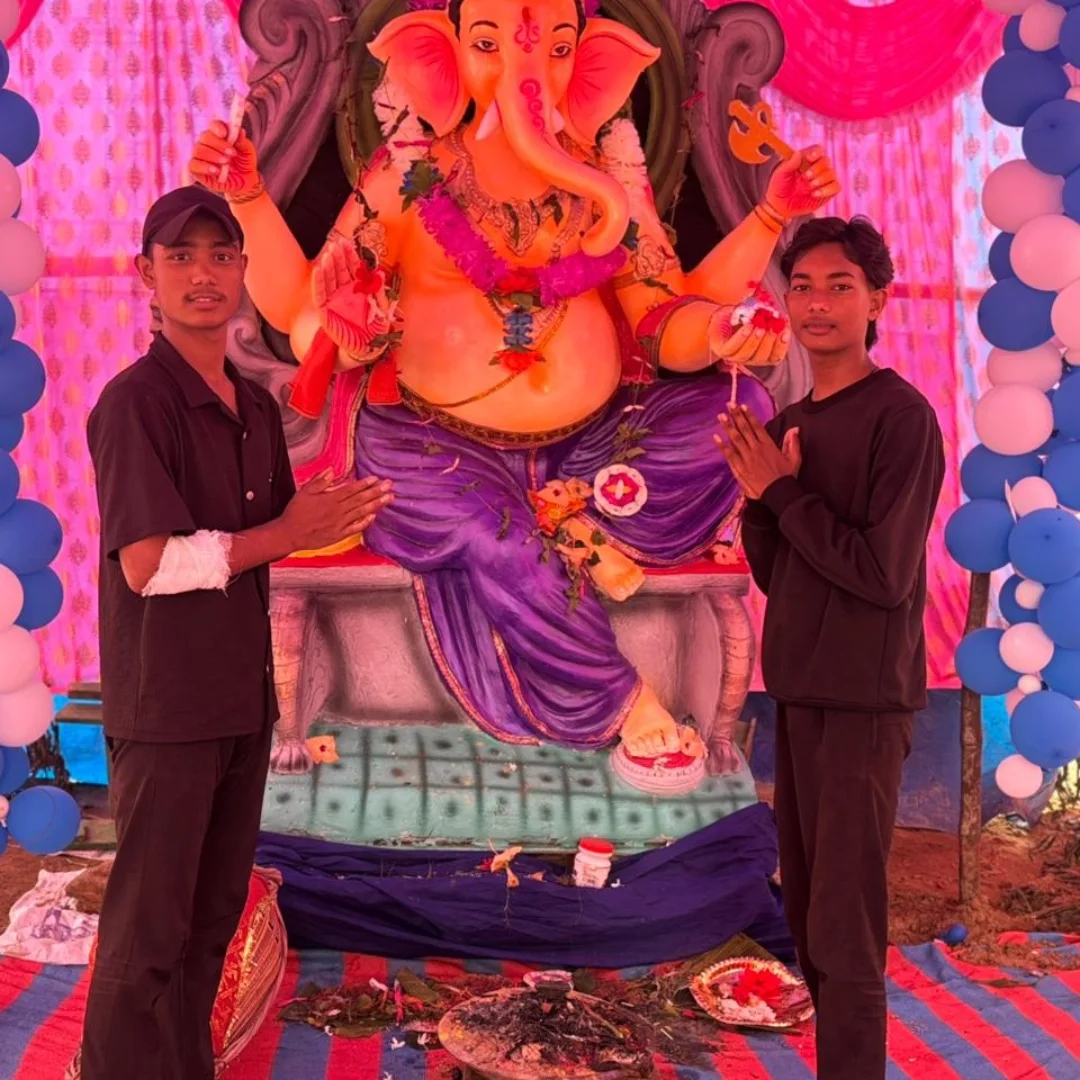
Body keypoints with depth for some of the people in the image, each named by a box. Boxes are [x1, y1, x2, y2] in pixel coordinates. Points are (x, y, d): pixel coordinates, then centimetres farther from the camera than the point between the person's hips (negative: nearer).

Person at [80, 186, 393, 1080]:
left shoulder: (257, 407, 10)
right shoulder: (136, 402, -14)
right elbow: (149, 564, -20)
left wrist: (325, 517, -3)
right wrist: (289, 533, -17)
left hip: (244, 697, 8)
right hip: (167, 705, -7)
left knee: (214, 915, 16)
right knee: (149, 929, 2)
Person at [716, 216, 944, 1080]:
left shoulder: (902, 417, -12)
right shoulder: (786, 425, 10)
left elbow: (884, 573, -19)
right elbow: (771, 572, 11)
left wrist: (783, 490, -13)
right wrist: (758, 494, -6)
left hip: (863, 699, -8)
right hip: (797, 690, 8)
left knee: (845, 929, -5)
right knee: (806, 910, 16)